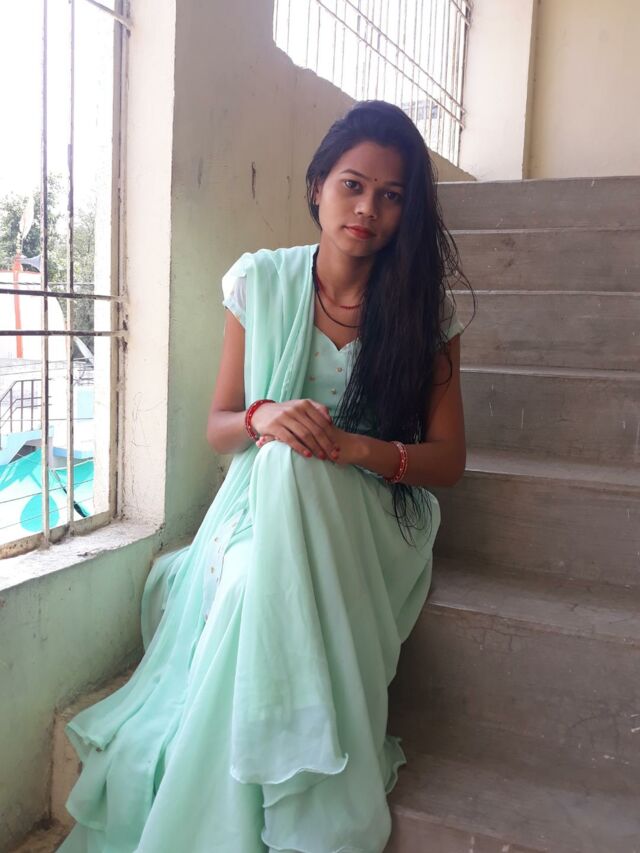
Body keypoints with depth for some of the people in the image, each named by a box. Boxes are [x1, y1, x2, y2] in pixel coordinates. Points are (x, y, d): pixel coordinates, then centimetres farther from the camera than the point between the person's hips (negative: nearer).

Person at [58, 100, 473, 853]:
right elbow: (217, 427, 6)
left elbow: (448, 458, -1)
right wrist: (263, 419, -19)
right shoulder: (261, 281, 3)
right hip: (260, 510, 1)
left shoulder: (424, 310, 0)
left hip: (367, 525, -1)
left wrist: (354, 447, -21)